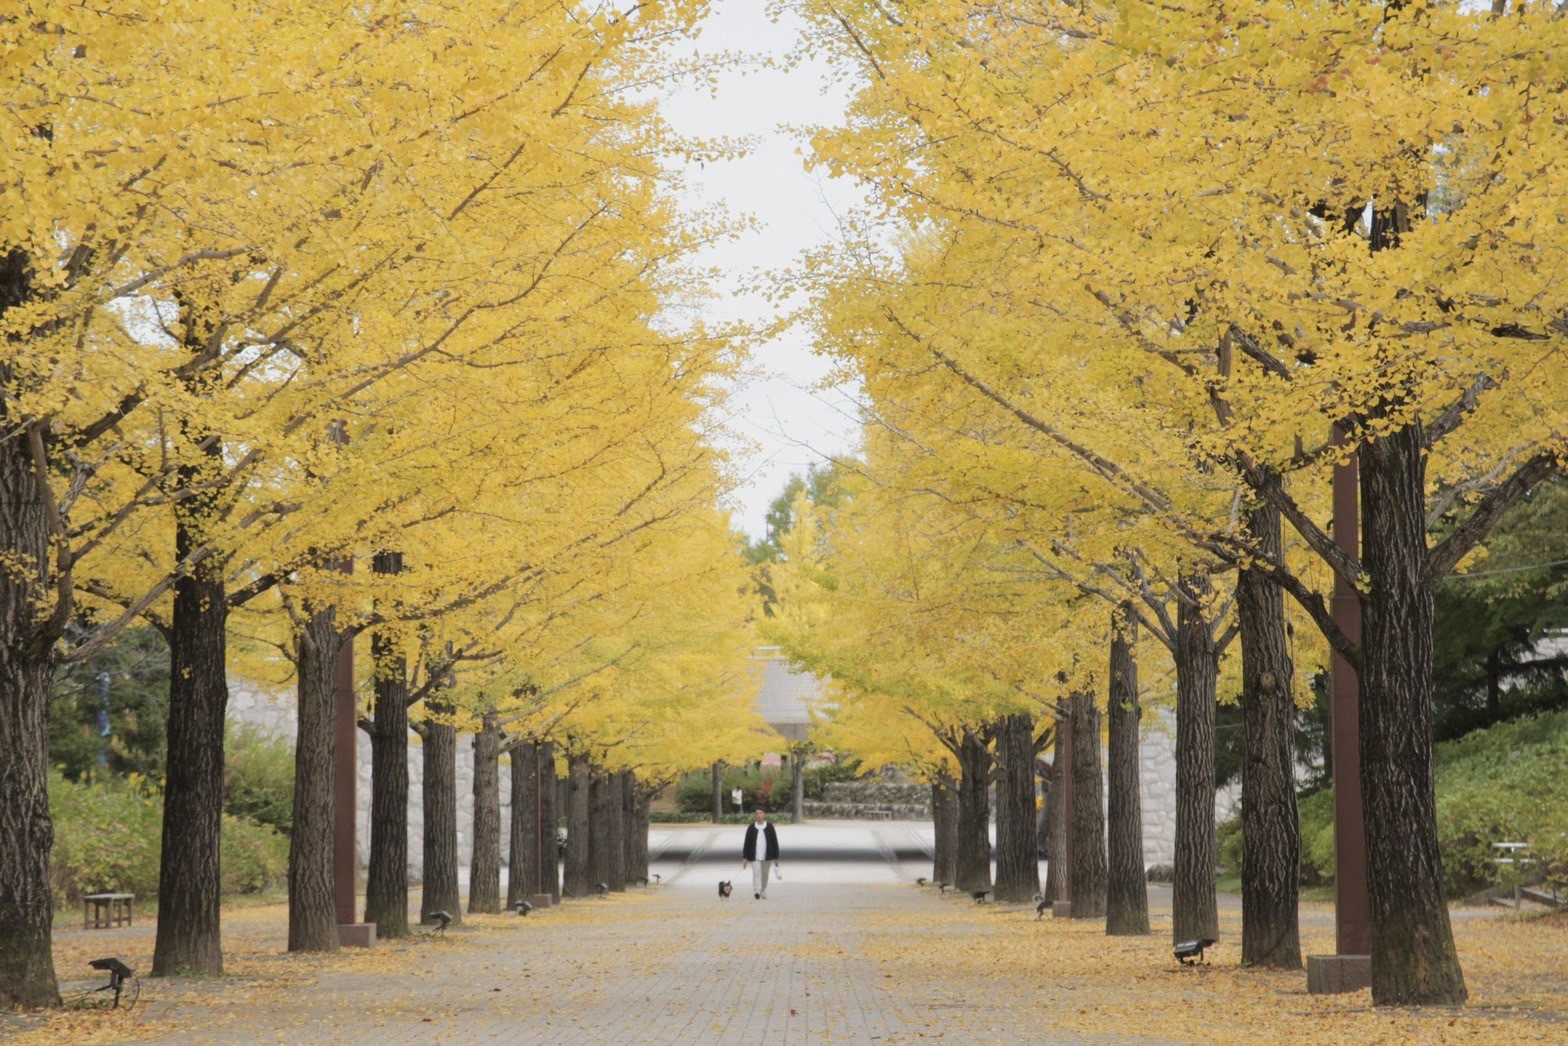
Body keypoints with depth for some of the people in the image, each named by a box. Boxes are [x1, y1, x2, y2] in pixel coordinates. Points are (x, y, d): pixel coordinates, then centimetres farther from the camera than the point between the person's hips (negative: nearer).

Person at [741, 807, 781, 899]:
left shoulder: (769, 827, 3)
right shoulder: (751, 827, 3)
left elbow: (775, 842, 5)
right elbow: (747, 842, 4)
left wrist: (775, 857, 2)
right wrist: (745, 857, 1)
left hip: (766, 856, 1)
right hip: (755, 856, -1)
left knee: (764, 875, 10)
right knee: (756, 873, -17)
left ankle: (763, 893, 24)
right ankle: (756, 892, -29)